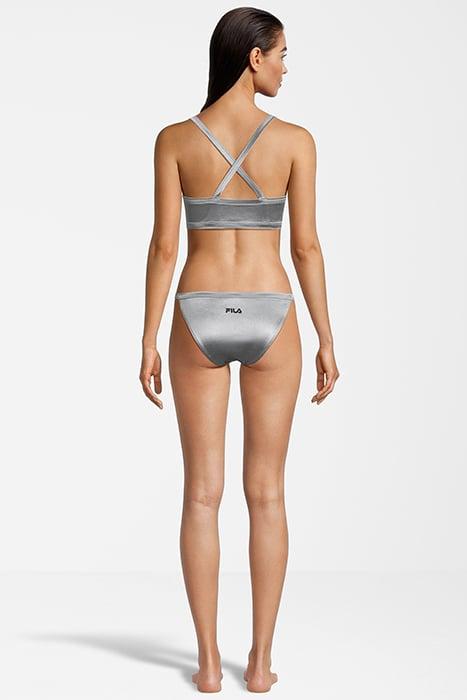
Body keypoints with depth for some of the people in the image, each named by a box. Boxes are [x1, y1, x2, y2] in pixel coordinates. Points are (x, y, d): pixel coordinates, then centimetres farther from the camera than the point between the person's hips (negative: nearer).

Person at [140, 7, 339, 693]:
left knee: (203, 494, 6)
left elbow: (164, 246, -5)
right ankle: (260, 661, 10)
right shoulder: (295, 139, -4)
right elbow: (306, 245, -4)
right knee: (267, 494, 8)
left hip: (199, 321, 1)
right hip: (268, 320, 0)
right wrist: (327, 340, 3)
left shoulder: (175, 139, -2)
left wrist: (148, 342, 1)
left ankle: (209, 662, 8)